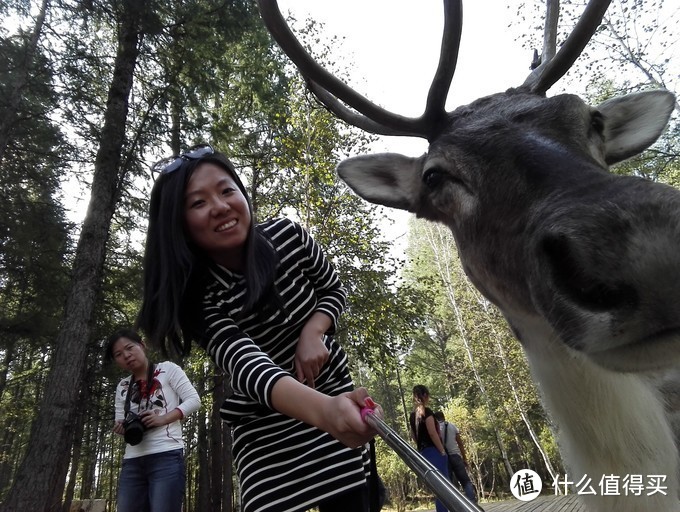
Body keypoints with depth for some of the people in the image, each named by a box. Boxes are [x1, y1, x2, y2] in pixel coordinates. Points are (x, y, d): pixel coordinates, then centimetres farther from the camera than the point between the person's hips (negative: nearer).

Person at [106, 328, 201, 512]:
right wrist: (121, 428, -5)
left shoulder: (168, 369, 5)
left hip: (166, 456, -5)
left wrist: (162, 419, -14)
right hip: (132, 461, 5)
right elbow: (120, 421, 19)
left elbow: (194, 400, -1)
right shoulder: (122, 386, 20)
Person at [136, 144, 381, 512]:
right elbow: (248, 367, -36)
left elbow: (334, 290, 3)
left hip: (336, 399, 2)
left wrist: (314, 331, -18)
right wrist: (325, 410, -54)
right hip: (265, 431, -1)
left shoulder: (287, 236, -12)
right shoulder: (200, 299, -19)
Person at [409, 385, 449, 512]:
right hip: (434, 451, -8)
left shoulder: (413, 415, 12)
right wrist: (443, 451, -11)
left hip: (423, 453, 8)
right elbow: (432, 433, -17)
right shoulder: (427, 411, -12)